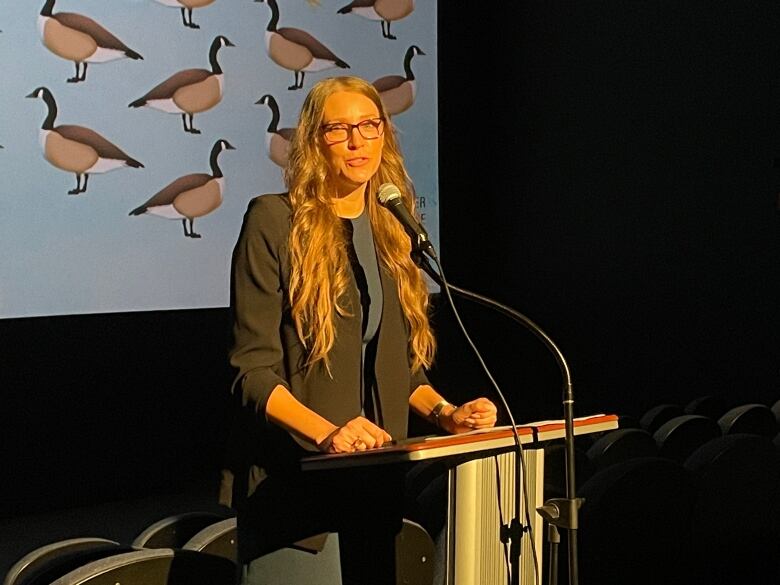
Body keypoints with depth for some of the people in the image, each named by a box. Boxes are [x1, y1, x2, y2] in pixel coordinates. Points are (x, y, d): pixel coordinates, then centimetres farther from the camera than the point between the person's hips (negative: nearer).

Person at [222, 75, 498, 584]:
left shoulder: (392, 230, 12)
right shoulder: (275, 221, -7)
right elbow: (253, 371, -13)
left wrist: (443, 412, -1)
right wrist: (327, 433, -26)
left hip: (378, 475, 6)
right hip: (292, 475, -5)